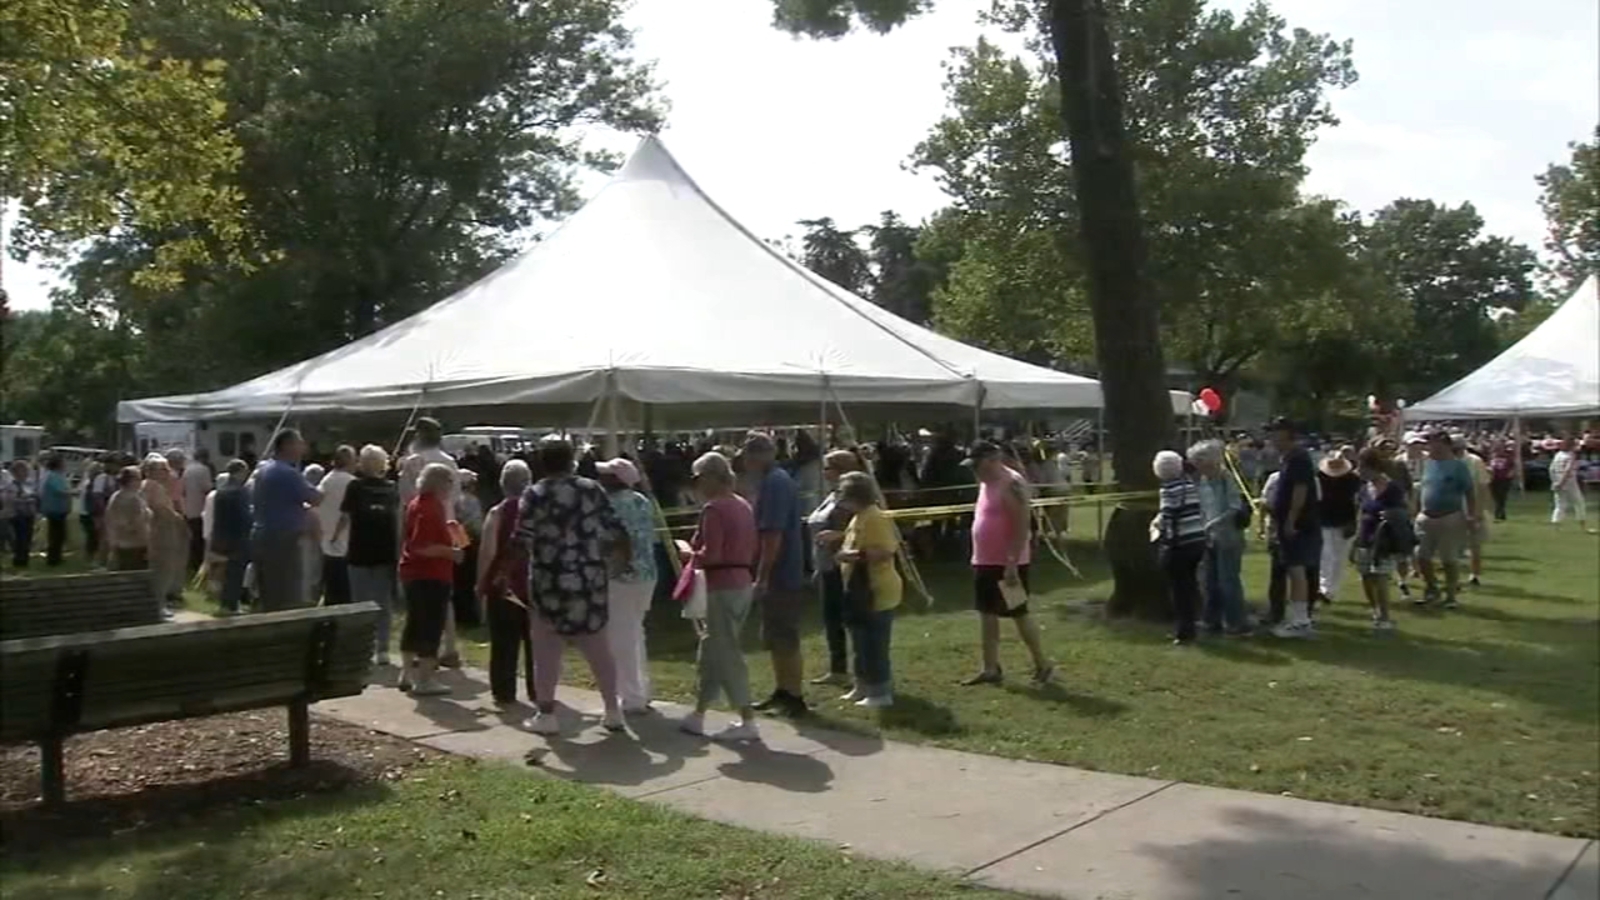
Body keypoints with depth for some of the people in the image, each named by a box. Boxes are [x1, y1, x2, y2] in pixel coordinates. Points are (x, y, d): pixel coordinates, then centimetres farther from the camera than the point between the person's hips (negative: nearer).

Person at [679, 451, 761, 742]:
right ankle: (697, 716, 25)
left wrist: (691, 557, -3)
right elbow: (754, 548, 14)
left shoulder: (713, 508, -14)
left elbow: (711, 554, -20)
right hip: (743, 583, 9)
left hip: (723, 587, -9)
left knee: (726, 655, -3)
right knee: (710, 653, 16)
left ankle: (748, 722, -2)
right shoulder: (743, 505, 11)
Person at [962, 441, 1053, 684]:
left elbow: (1023, 526, -22)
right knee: (986, 613, 10)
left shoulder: (1011, 484, -18)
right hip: (985, 562, 9)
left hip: (1007, 563, -9)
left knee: (1019, 613, 0)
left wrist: (1012, 563, -26)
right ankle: (990, 668, 17)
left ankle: (1042, 664, 14)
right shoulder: (986, 483, 12)